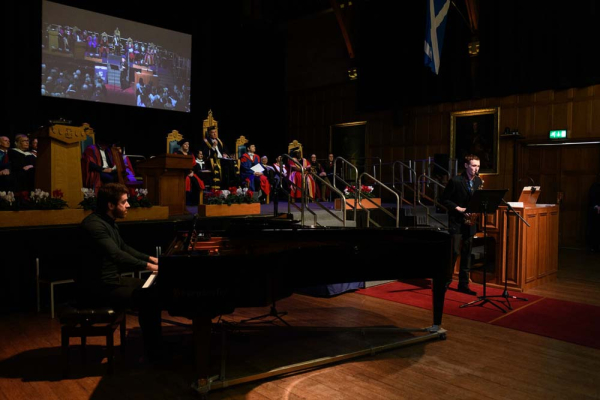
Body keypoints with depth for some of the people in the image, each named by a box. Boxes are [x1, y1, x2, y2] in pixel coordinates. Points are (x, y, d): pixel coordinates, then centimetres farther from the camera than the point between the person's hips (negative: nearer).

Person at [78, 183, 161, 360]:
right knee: (147, 298, -20)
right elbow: (117, 255, -32)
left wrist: (151, 259, 14)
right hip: (97, 289, -11)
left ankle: (157, 344, 18)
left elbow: (124, 248, 22)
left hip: (111, 279, 11)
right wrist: (148, 266, -30)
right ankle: (154, 352, -5)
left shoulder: (109, 222, 11)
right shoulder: (94, 224, -22)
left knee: (153, 289, 10)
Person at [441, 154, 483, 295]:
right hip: (456, 222, -6)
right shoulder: (455, 181, -10)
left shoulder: (478, 181, 8)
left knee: (467, 254, 8)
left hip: (469, 222, 6)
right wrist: (459, 208, -17)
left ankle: (463, 284, 15)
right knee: (455, 252, -8)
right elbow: (444, 199, -8)